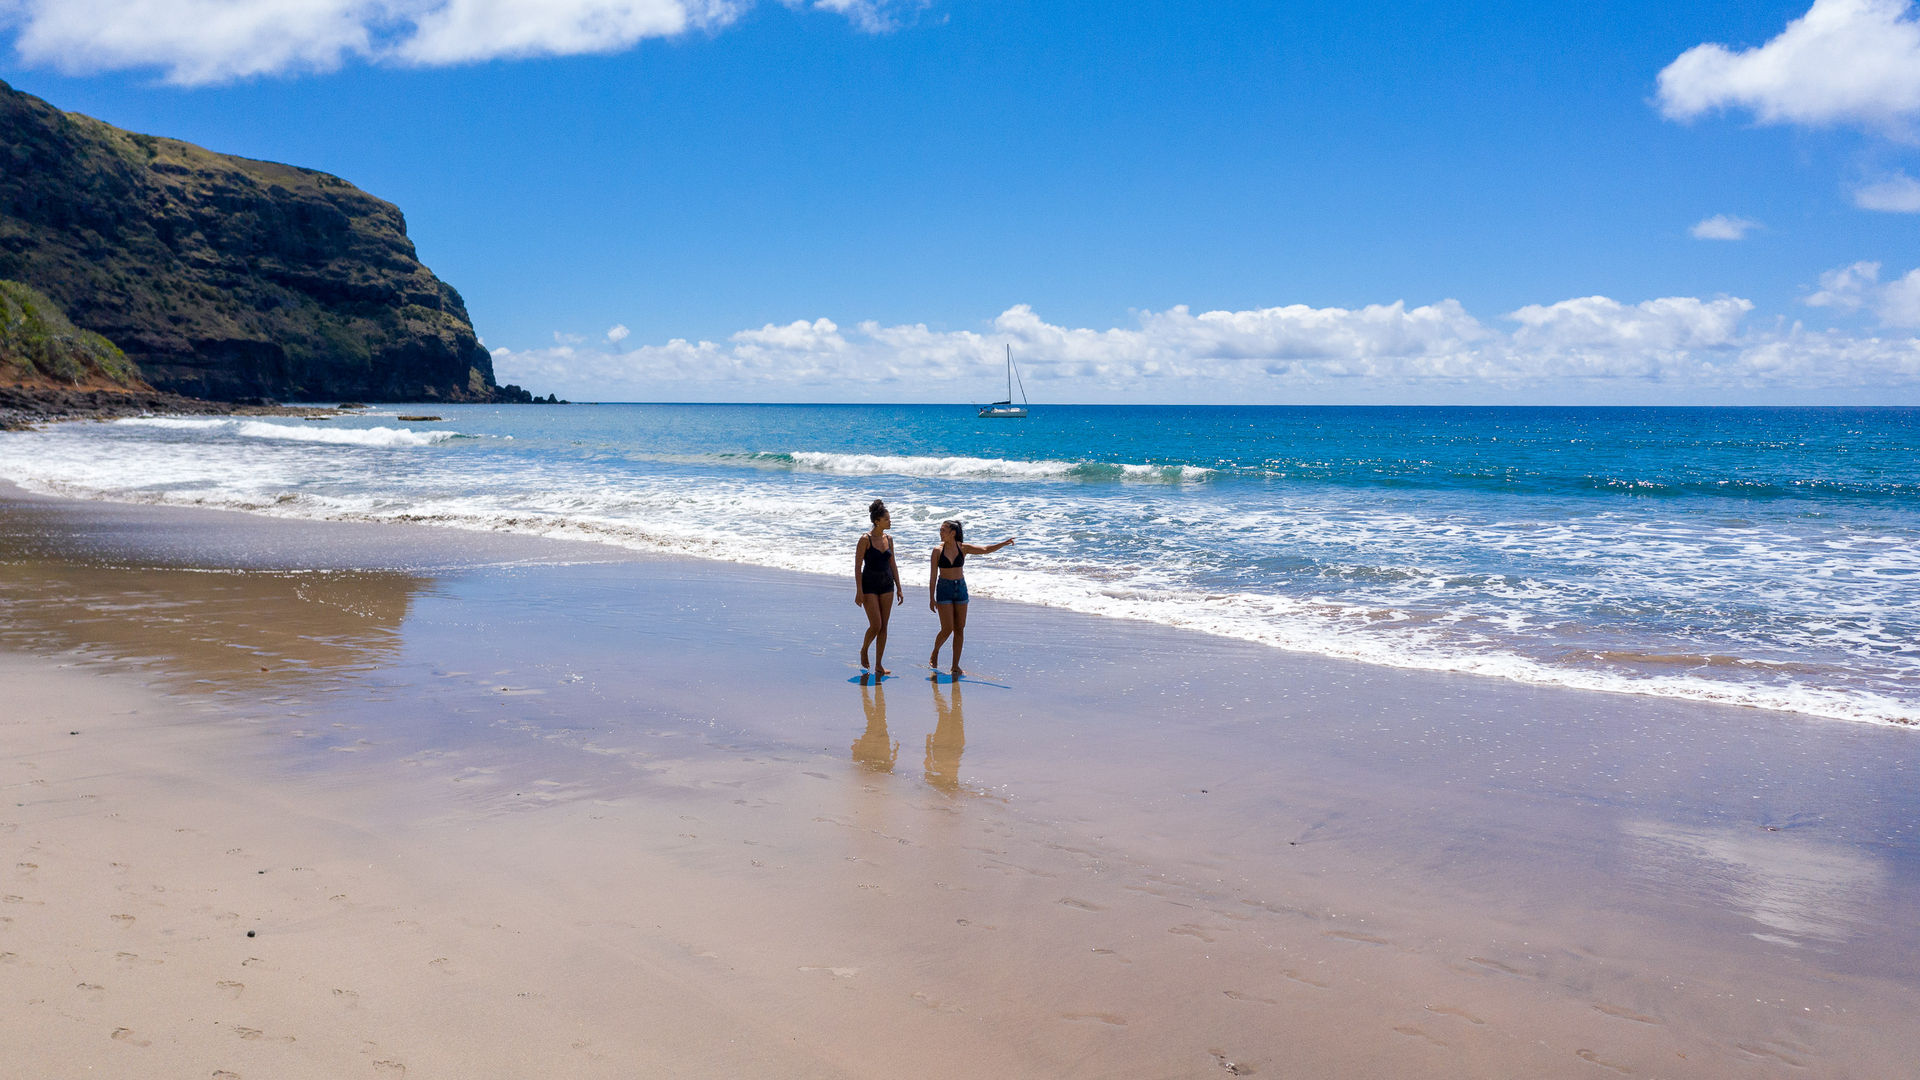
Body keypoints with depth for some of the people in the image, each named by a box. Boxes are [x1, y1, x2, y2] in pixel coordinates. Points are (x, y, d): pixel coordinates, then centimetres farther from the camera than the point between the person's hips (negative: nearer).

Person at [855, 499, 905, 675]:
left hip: (887, 585, 6)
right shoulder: (865, 539, -10)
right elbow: (857, 566, -11)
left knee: (884, 627, 4)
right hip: (869, 586, -6)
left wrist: (899, 588, 10)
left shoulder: (888, 539, 7)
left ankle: (879, 665, 10)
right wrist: (859, 591, -16)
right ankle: (864, 650, 19)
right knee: (876, 625, -10)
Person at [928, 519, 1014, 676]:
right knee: (947, 629, -8)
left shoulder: (963, 548, 2)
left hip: (960, 588, 3)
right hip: (944, 589, -3)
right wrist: (931, 598, -5)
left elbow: (985, 550, -3)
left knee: (960, 629, 2)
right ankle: (935, 653, 21)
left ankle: (955, 666, 9)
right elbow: (933, 576, -3)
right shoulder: (938, 551, -4)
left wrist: (1004, 543, -17)